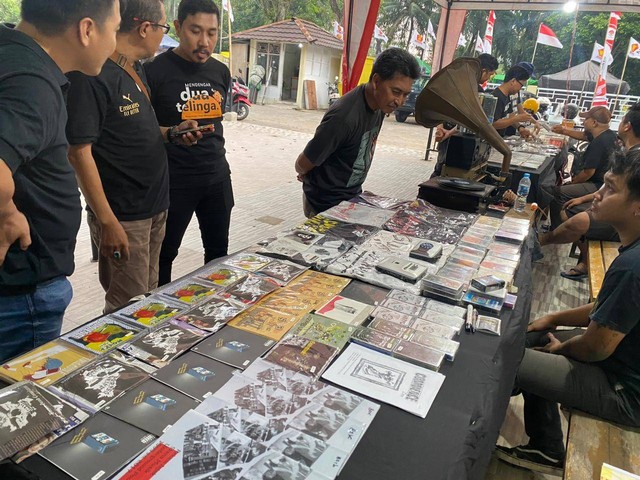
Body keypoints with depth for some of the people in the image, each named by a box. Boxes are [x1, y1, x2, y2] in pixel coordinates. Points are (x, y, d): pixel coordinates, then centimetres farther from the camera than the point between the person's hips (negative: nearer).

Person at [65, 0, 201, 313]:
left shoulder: (135, 70, 11)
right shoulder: (94, 76, -17)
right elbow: (79, 152, -19)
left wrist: (170, 132, 3)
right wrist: (107, 222, -21)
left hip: (154, 207, 9)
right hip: (123, 216, -9)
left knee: (149, 297, 20)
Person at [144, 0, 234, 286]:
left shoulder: (221, 72, 7)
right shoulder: (156, 70, -10)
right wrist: (172, 134, -21)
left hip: (217, 176, 5)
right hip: (173, 179, -5)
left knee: (218, 250, 14)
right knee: (164, 253, 8)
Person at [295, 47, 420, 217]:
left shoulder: (380, 104, -4)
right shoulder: (344, 117, -29)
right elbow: (302, 165, -19)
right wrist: (308, 177, 4)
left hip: (352, 197, 7)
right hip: (326, 204, -7)